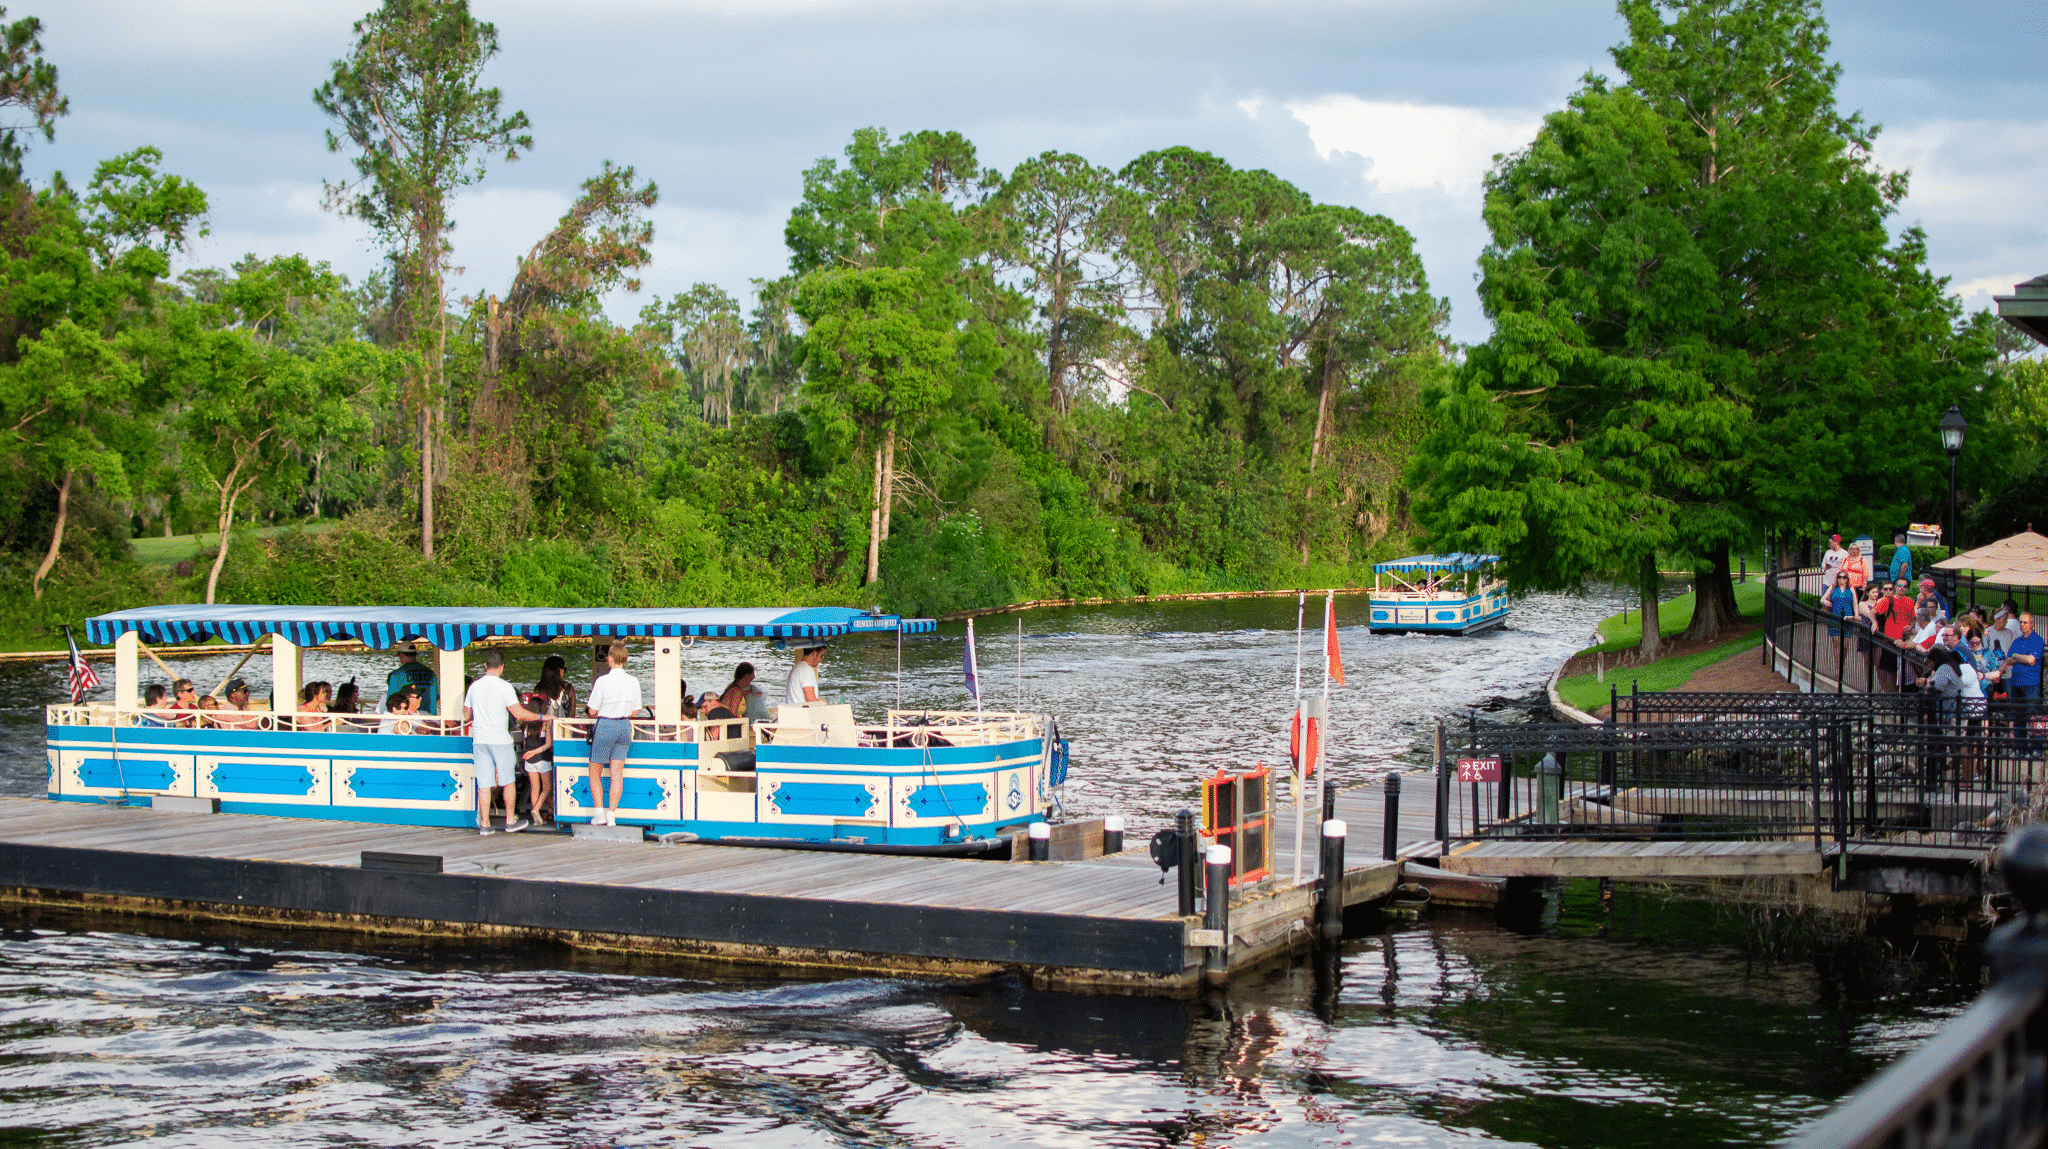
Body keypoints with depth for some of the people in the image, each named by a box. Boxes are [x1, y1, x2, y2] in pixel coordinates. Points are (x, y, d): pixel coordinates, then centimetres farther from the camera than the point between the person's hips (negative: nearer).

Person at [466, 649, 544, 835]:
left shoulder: (474, 687, 7)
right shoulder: (504, 687, -9)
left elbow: (466, 716, 16)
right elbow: (519, 714, -14)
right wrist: (541, 717, -1)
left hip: (479, 741, 4)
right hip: (500, 739, -4)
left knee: (483, 784, 5)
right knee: (508, 781, 8)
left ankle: (484, 824, 4)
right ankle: (510, 821, 12)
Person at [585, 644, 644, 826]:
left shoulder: (603, 681, -14)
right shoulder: (633, 682, -1)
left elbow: (592, 711, -8)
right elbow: (635, 711, 7)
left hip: (605, 726, -4)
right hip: (625, 726, 4)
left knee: (594, 772, 9)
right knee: (617, 772, 6)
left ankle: (599, 813, 1)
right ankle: (611, 814, 2)